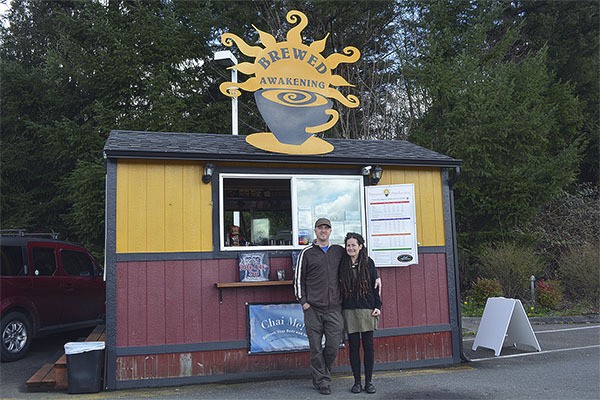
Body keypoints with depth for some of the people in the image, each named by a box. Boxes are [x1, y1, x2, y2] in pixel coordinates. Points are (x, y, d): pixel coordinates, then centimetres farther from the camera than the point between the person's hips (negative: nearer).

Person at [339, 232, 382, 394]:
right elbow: (338, 287, 8)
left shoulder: (368, 263, 2)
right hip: (349, 311, 1)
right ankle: (357, 381, 14)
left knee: (368, 345, 3)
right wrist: (338, 308, 3)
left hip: (367, 310, -1)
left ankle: (369, 381, 13)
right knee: (353, 346, 4)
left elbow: (375, 285, 5)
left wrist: (378, 306, -1)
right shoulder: (342, 264, 5)